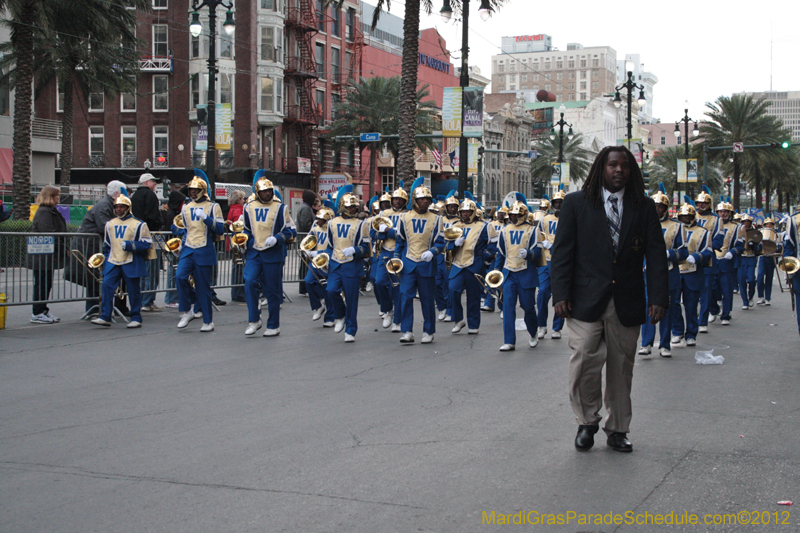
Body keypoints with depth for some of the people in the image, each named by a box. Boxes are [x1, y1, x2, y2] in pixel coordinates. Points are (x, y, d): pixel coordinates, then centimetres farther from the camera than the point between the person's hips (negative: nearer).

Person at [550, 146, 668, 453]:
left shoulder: (644, 207, 8)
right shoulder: (576, 203, 3)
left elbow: (656, 255, 4)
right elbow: (562, 252, 1)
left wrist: (659, 298, -5)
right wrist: (560, 294, -8)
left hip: (627, 304, 2)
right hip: (586, 301, -2)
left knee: (621, 369, 8)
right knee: (585, 362, -9)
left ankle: (617, 430, 22)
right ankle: (587, 422, 13)